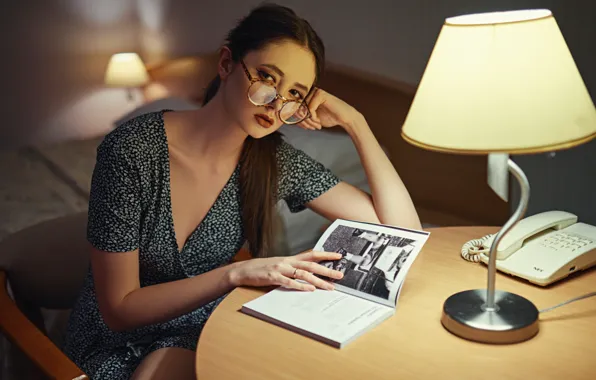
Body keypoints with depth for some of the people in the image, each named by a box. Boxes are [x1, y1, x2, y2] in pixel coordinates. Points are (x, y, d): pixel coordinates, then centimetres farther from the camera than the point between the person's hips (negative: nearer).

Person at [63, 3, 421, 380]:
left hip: (202, 333, 4)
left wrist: (355, 122, -17)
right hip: (116, 344, -3)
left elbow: (403, 228, -11)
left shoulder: (278, 162, -10)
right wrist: (236, 273, -30)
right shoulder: (132, 151, -22)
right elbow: (119, 308, -19)